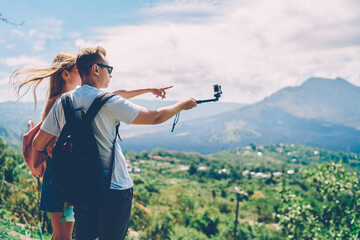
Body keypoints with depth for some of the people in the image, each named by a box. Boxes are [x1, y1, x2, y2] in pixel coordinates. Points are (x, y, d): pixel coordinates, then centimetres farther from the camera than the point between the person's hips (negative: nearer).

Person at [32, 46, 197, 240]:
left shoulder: (62, 102, 2)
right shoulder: (107, 101, -14)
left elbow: (38, 144, 5)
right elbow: (155, 118, -8)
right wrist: (182, 105, 8)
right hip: (114, 190, -6)